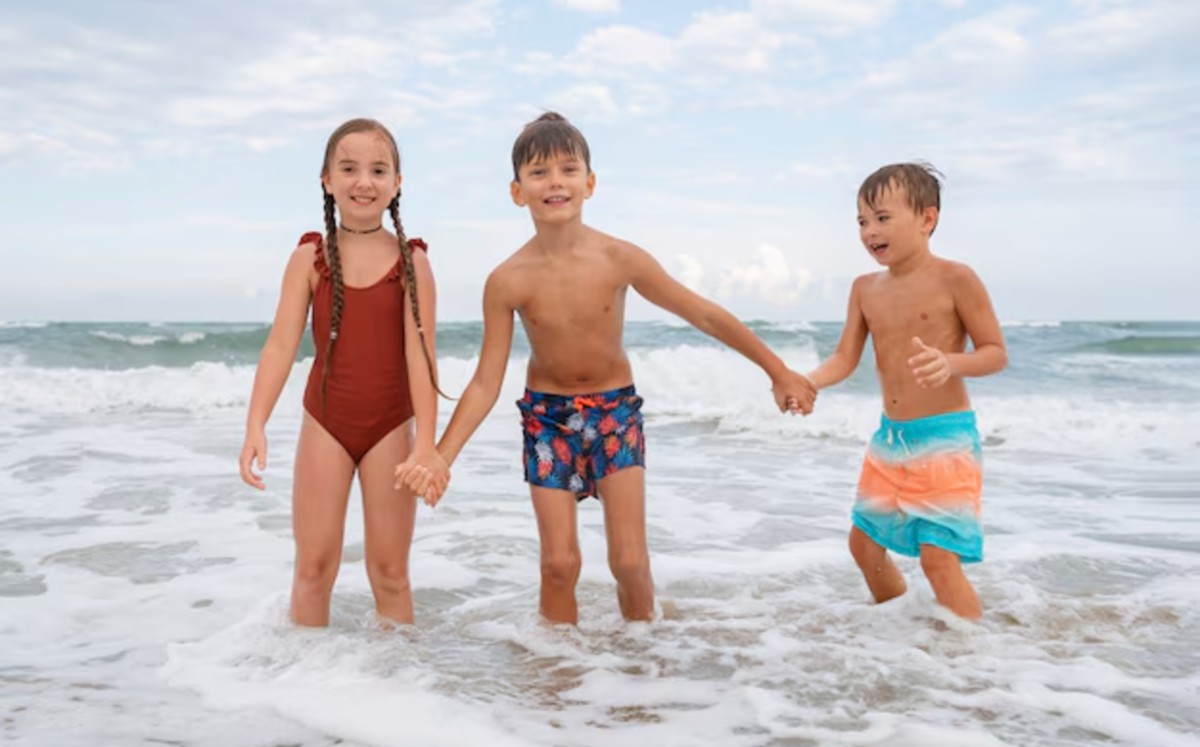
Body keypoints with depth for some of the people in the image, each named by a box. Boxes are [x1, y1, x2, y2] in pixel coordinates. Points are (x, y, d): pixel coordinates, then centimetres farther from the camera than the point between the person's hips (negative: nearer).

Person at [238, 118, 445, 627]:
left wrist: (425, 443, -17)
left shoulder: (411, 261, -6)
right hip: (325, 423, 1)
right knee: (313, 567, 7)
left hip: (391, 426, -1)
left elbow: (420, 352, -11)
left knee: (390, 571, 9)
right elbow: (281, 344, -8)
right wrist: (255, 425, -18)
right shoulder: (309, 258, -3)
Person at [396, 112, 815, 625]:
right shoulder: (508, 280, -16)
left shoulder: (621, 259, -17)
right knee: (559, 562, 1)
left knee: (630, 560, -2)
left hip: (615, 408, 0)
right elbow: (486, 383, -10)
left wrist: (778, 371, -3)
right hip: (547, 414, 0)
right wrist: (440, 458, -20)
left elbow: (706, 315, -8)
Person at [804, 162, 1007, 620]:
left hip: (945, 438, -7)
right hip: (889, 438, 7)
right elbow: (845, 359, 3)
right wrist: (804, 383, -17)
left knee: (939, 558, -13)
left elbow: (996, 353, -9)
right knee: (864, 544, 16)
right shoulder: (865, 289, 6)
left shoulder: (954, 280, -11)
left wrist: (950, 363, -29)